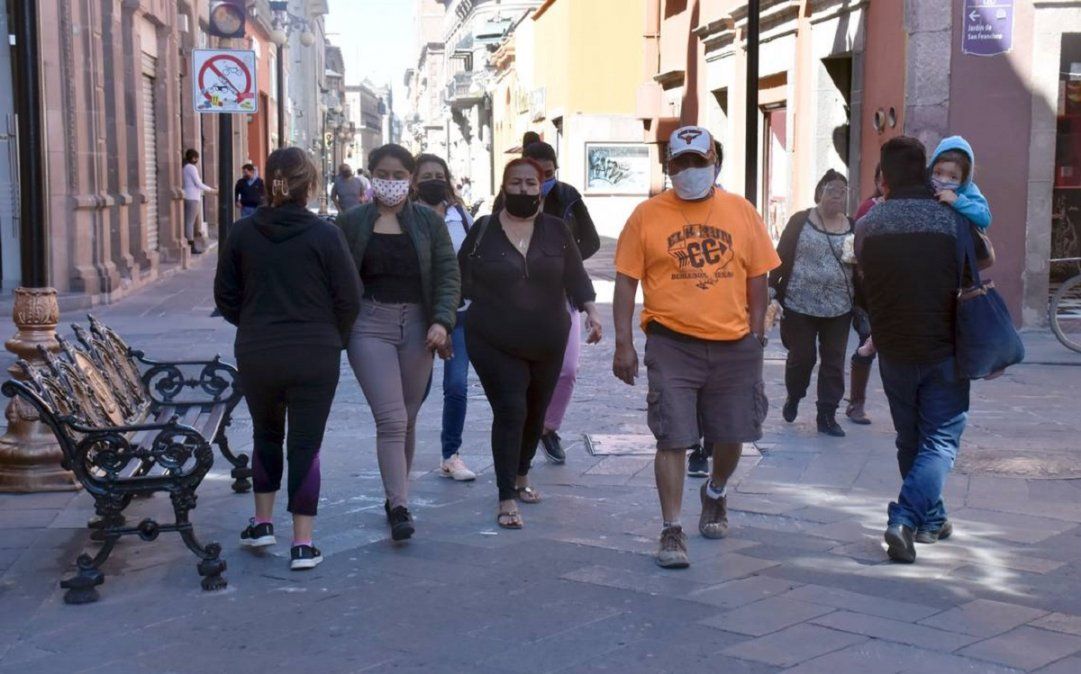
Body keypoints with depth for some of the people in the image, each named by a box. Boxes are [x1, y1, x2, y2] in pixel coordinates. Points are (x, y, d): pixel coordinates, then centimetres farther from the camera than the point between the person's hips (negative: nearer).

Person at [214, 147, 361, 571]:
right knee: (306, 445, 5)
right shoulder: (324, 235, -11)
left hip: (255, 356, 3)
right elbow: (349, 300, -7)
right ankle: (302, 543, 7)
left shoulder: (243, 232, -3)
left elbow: (225, 296, 4)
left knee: (266, 436, 23)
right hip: (315, 357, -2)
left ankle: (262, 523, 29)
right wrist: (332, 338, 11)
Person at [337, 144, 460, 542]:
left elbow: (448, 275, 2)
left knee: (407, 419, 10)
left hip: (417, 326, 2)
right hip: (370, 325, -2)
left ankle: (396, 495, 26)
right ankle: (400, 508, -13)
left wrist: (442, 321, -11)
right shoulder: (351, 222, 4)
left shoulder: (429, 222, 6)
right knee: (391, 419, -12)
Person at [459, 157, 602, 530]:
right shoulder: (483, 230, -1)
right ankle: (507, 499, -6)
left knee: (535, 412, 14)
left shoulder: (556, 230, 4)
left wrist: (590, 310, -7)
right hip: (494, 343, -3)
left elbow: (575, 277, 6)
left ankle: (521, 476, 38)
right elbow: (460, 280, 4)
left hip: (547, 342, 3)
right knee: (510, 411, -12)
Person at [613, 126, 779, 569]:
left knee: (732, 435, 14)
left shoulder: (742, 213, 6)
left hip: (733, 346, 3)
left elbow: (757, 278, 10)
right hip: (672, 345, -2)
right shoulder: (647, 216, 0)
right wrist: (623, 345, -6)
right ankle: (672, 531, 7)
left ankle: (715, 493, 44)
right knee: (673, 439, -4)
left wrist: (755, 334, 4)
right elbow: (626, 282, 0)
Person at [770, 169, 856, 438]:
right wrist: (773, 288, -4)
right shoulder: (800, 221, -1)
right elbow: (782, 255, -1)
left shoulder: (853, 227, 6)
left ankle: (827, 415, 13)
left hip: (839, 308, 2)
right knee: (801, 357, 4)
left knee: (834, 362, 4)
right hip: (799, 305, -2)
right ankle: (793, 397, 32)